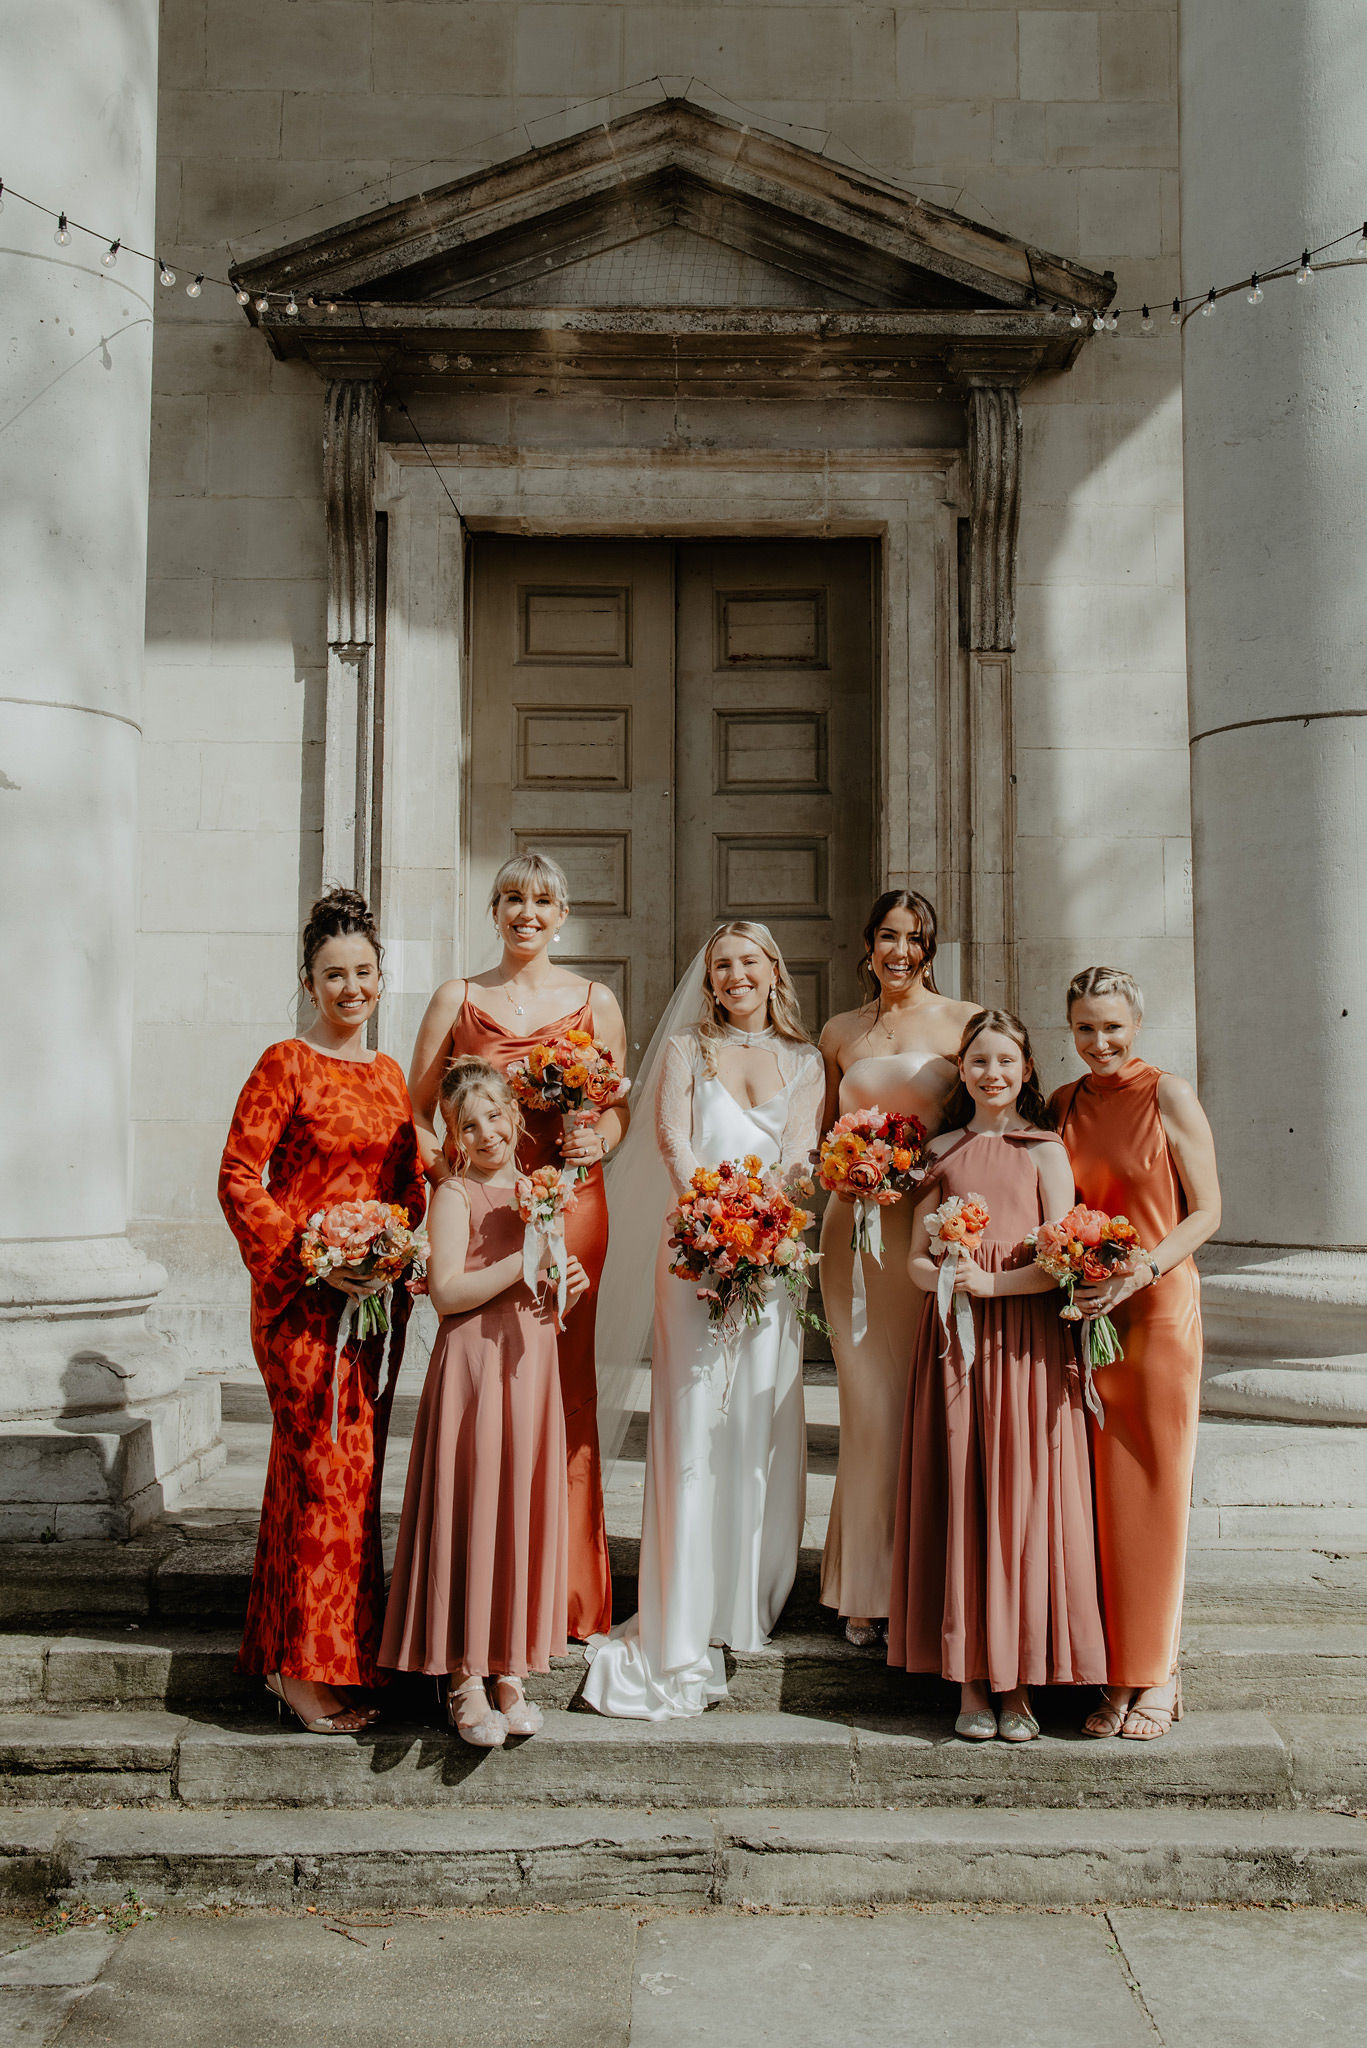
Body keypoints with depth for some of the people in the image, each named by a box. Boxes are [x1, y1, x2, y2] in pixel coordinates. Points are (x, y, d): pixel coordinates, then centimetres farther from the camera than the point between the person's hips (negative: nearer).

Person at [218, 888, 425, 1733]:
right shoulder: (286, 1065, -6)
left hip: (379, 1292, 7)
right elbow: (239, 1176, -11)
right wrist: (311, 1258, -17)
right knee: (325, 1465, -7)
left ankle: (289, 1648, 25)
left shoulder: (389, 1073, 13)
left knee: (357, 1465, 11)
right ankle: (304, 1664, 5)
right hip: (303, 1295, -7)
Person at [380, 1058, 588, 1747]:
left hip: (532, 1363, 6)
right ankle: (464, 1679, 6)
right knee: (470, 1511, -4)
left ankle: (510, 1668, 18)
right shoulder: (454, 1194, -4)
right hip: (473, 1363, -6)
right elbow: (447, 1292, -15)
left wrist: (565, 1285, 3)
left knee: (525, 1510, 7)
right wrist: (525, 1263, -17)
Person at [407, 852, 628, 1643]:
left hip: (568, 1207, 0)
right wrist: (445, 1170, -8)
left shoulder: (596, 1001, 11)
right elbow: (417, 1110, 8)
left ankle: (568, 1596, 12)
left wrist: (598, 1140, -7)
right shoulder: (457, 999, 9)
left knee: (566, 1385, 0)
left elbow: (620, 1107, 14)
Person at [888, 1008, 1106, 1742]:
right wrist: (943, 1277, -11)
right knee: (958, 1501, 1)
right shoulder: (942, 1152, 13)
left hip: (1026, 1345, -2)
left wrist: (991, 1282, -15)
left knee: (1023, 1504, -2)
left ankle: (1020, 1685, 8)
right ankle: (970, 1679, 10)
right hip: (952, 1342, 2)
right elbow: (917, 1260, 11)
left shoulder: (1046, 1151, 5)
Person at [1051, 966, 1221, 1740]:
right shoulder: (1063, 1104, 9)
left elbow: (1207, 1212, -6)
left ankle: (1157, 1673, 13)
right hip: (1081, 1313, 4)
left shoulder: (1169, 1096, -5)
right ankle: (1115, 1670, 14)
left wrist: (1139, 1272, -19)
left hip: (1158, 1306, -4)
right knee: (1098, 1491, 4)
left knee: (1154, 1486, 1)